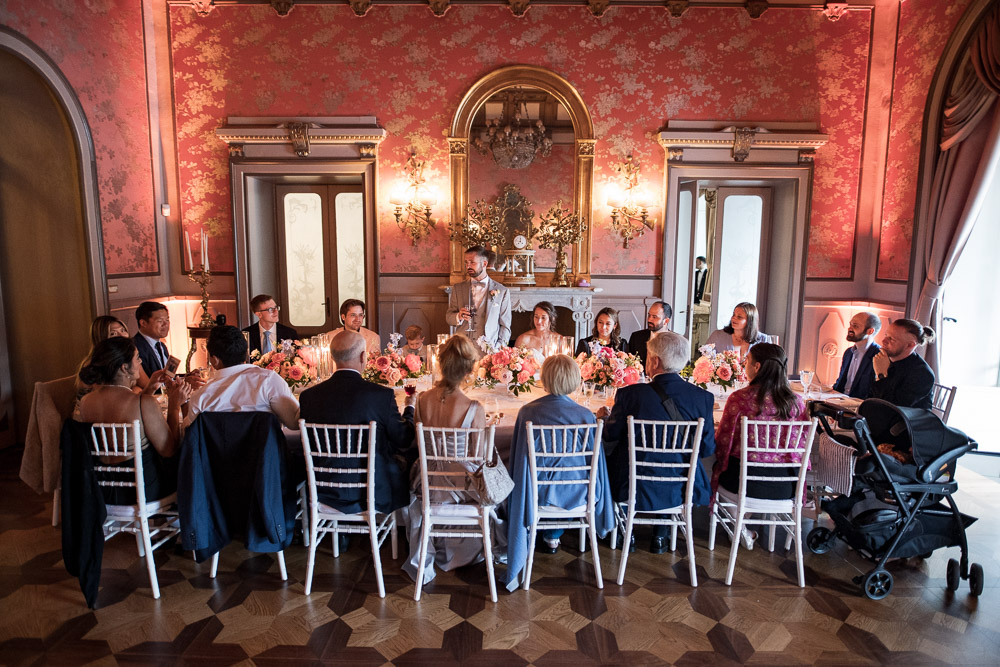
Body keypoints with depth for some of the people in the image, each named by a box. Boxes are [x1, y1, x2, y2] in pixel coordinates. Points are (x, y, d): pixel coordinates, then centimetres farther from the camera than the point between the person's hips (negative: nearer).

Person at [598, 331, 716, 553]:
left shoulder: (630, 394, -18)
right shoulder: (703, 397, -11)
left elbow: (609, 437, -4)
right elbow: (707, 449, -1)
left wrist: (603, 418, 18)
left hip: (633, 490, -2)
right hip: (680, 490, 3)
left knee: (611, 455, 27)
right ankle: (660, 536, 34)